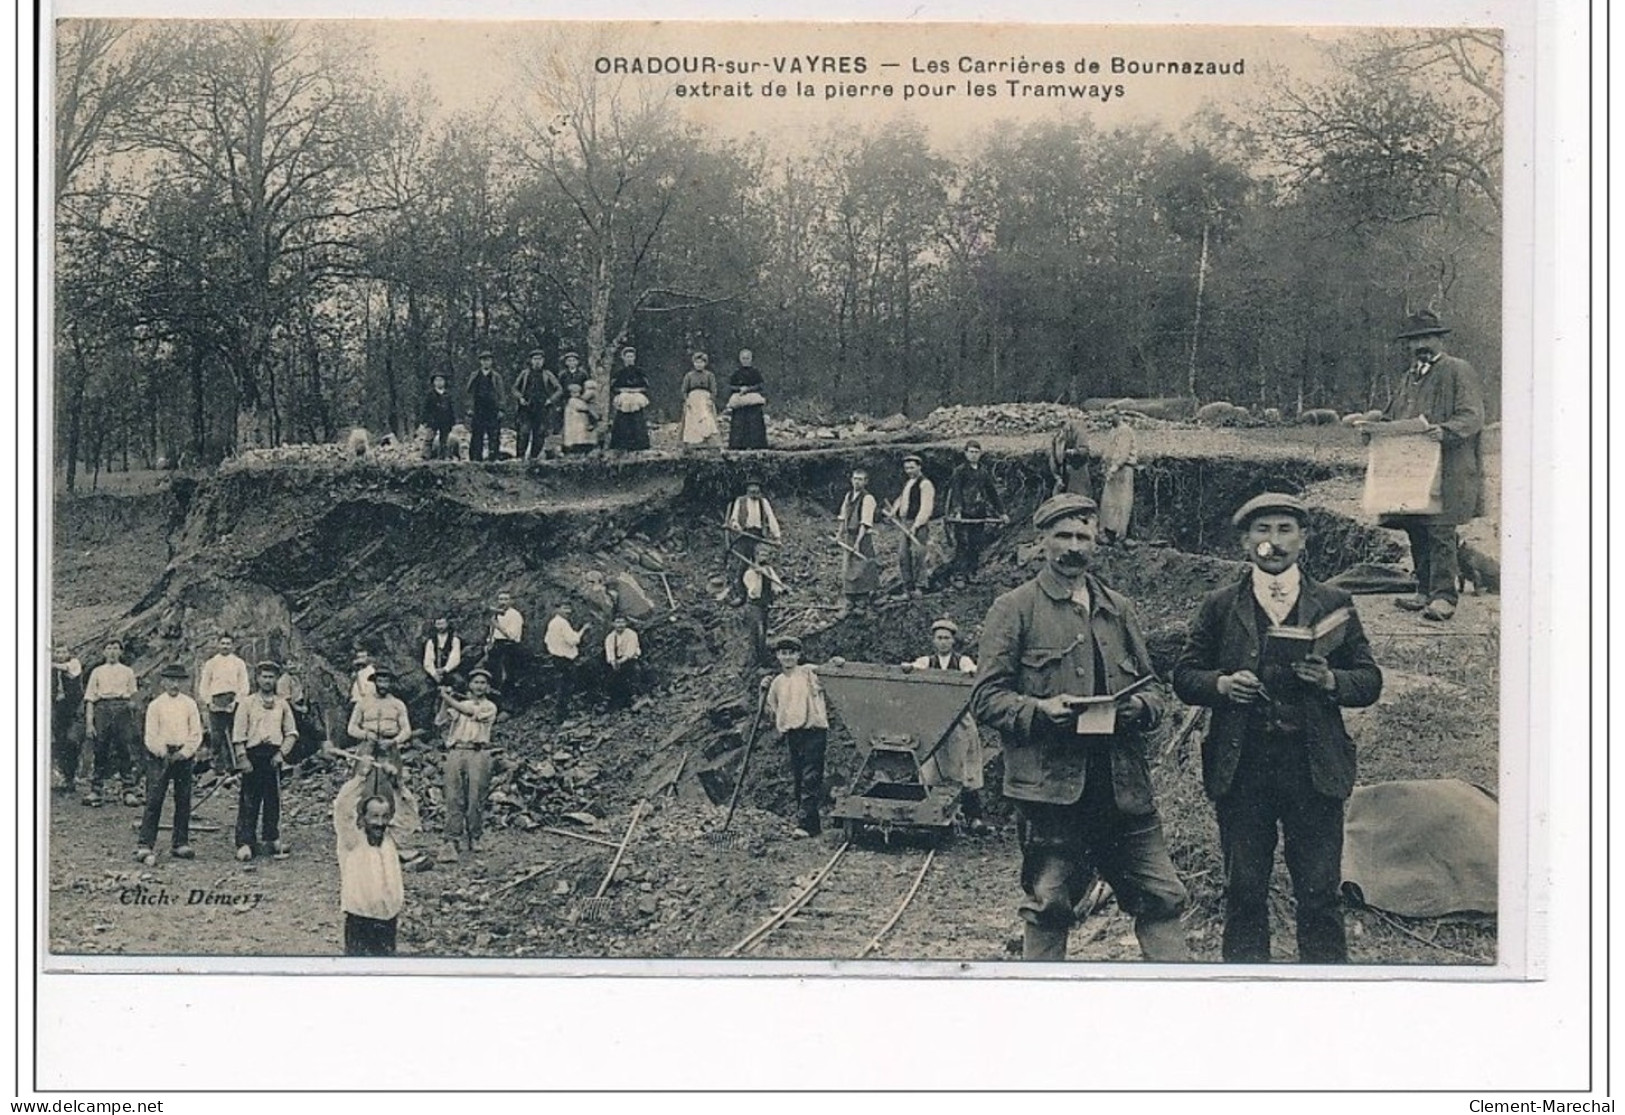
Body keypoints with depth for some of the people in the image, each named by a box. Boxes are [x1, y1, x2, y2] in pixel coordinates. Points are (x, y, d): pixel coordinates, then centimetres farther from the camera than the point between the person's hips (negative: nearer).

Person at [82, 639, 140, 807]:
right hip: (102, 709, 0)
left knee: (126, 751, -6)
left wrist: (132, 704, 0)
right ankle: (95, 791, 2)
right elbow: (90, 698, 8)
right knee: (100, 751, -4)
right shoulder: (97, 672, 14)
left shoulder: (128, 672, 17)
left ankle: (129, 792, -4)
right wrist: (89, 722, -1)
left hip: (123, 710, 0)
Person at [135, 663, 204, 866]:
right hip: (159, 756, -3)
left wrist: (184, 752, -9)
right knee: (154, 800, -8)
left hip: (183, 756, 3)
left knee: (184, 802, 6)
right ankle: (145, 846, -11)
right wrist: (164, 753, -12)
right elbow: (151, 735, -3)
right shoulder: (155, 705, 0)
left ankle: (180, 844, 15)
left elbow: (196, 733, 3)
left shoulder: (189, 704, 7)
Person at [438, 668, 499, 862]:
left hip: (478, 753, -2)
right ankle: (452, 841, -11)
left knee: (476, 798, -3)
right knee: (454, 797, -7)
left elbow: (469, 712, -5)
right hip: (456, 751, 2)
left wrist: (447, 697, 0)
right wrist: (444, 699, -7)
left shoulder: (490, 707, 11)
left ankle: (473, 838, 7)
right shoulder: (460, 703, 23)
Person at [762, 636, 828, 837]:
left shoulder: (809, 672, 1)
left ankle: (805, 823, -16)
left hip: (813, 731, -6)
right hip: (792, 734, 6)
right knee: (798, 780, 8)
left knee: (810, 778, -12)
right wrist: (765, 691, 9)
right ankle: (813, 823, 16)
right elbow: (771, 712, 20)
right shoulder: (777, 682, 17)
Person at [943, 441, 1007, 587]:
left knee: (977, 547, 4)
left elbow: (993, 494, 20)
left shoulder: (984, 473, 15)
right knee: (962, 546, -9)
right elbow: (955, 492, -12)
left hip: (979, 516, 5)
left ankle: (972, 574, 14)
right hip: (963, 516, -5)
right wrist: (957, 511, -26)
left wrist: (1001, 512, 16)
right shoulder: (959, 472, -2)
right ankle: (959, 577, -8)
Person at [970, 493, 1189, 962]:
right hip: (1051, 782, -4)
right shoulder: (1014, 608, 3)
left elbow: (1151, 691, 22)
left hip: (1124, 783, 5)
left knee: (1161, 897, 2)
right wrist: (1039, 709, -19)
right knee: (1048, 907, 0)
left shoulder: (1118, 609, 18)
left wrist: (1140, 707, -2)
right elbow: (986, 698, -1)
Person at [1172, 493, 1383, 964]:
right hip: (1241, 767, 0)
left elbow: (1370, 681, 9)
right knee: (1243, 892, 4)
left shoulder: (1334, 604, 10)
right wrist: (1222, 684, -11)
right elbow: (1184, 677, 10)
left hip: (1314, 767, 0)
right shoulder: (1219, 606, 10)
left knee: (1320, 894, 1)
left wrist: (1330, 681, -12)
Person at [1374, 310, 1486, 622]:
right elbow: (1394, 416, 29)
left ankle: (1444, 596, -11)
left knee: (1440, 532, -12)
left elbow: (1472, 416, -9)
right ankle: (1425, 590, 14)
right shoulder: (1411, 377, 23)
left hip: (1446, 470, -8)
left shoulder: (1458, 371, -1)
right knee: (1416, 531, 7)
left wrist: (1446, 430, -27)